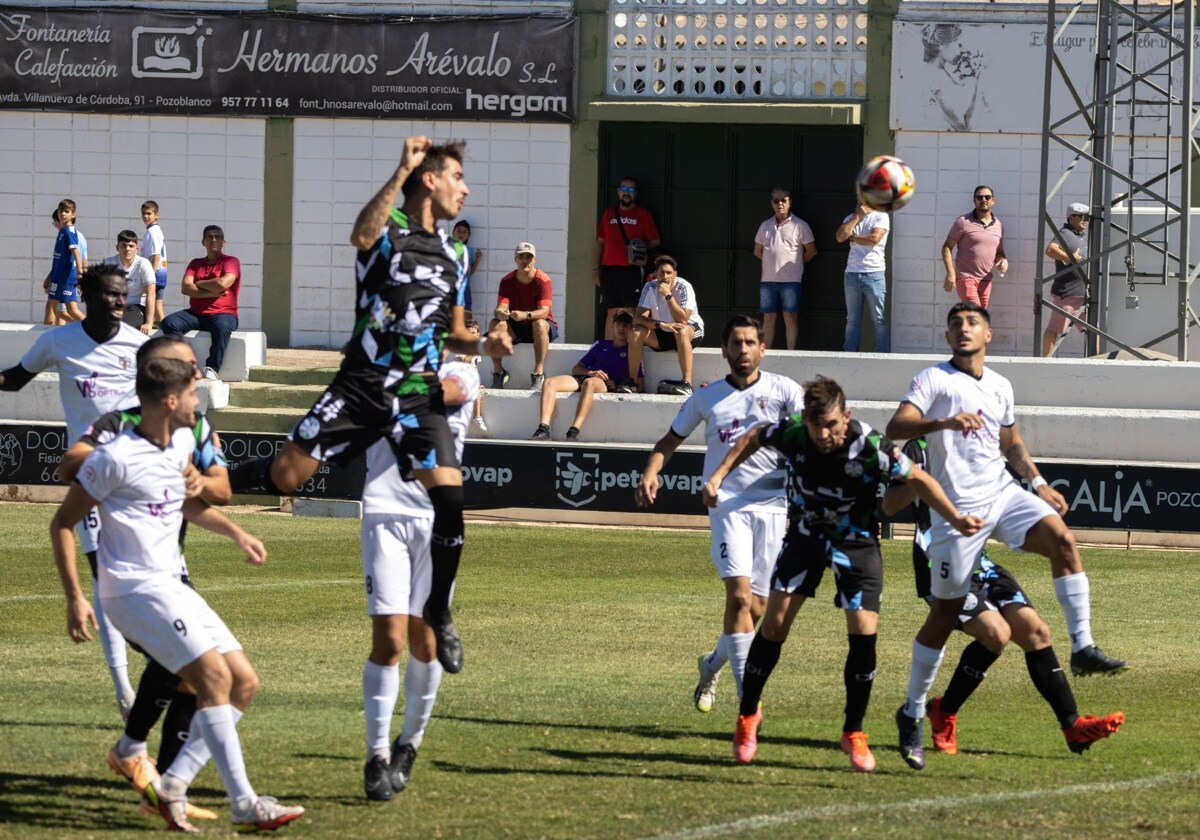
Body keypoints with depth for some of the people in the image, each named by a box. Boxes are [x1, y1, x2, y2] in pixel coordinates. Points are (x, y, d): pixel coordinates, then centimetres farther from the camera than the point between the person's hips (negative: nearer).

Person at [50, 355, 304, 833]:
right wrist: (74, 598, -12)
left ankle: (172, 784, 3)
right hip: (135, 588, -9)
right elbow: (62, 523, -7)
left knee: (244, 683, 2)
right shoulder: (116, 458, -13)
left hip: (171, 587, 9)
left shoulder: (182, 444, 11)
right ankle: (245, 805, -22)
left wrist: (235, 534, 17)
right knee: (214, 675, -21)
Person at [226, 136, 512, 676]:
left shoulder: (453, 256, 16)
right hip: (361, 384, -4)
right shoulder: (389, 226, -2)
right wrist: (402, 171, -28)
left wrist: (484, 345, 4)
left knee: (449, 496, -14)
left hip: (418, 393, 4)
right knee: (284, 476, -10)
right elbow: (361, 236, -28)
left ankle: (438, 613, 4)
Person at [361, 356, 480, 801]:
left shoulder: (461, 372, 12)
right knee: (389, 638, -10)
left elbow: (450, 391, -10)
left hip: (436, 520, 1)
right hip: (385, 515, -1)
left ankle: (409, 743, 22)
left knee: (425, 640, 2)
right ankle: (377, 755, -3)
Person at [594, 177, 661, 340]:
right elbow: (600, 242, 16)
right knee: (611, 312, 1)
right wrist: (595, 268, 10)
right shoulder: (609, 214, 16)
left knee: (630, 312, -9)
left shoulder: (643, 214, 8)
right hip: (609, 269, 3)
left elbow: (655, 241, 8)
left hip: (631, 270, -3)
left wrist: (639, 248, -6)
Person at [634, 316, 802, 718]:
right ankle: (748, 697, -16)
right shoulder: (706, 398, 9)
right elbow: (670, 440, 19)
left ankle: (713, 663, 34)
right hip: (728, 503, -1)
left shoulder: (783, 390, 5)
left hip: (772, 505, 1)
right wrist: (651, 472, 1)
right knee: (739, 595, -18)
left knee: (758, 607, 5)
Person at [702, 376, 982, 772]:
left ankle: (854, 733, 4)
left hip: (856, 542, -2)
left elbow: (918, 479, -14)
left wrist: (956, 519, -22)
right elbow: (753, 438, 2)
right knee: (774, 624, -4)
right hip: (805, 534, 2)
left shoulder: (870, 447, -29)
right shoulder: (791, 432, -21)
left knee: (864, 632, -13)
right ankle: (748, 715, 16)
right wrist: (718, 476, -5)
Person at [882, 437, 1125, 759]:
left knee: (1035, 631, -4)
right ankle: (943, 714, -5)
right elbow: (890, 506, -15)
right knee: (996, 632, -24)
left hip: (978, 564, 7)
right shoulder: (921, 448, -5)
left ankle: (1074, 726, 1)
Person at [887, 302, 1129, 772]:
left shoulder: (1000, 388, 15)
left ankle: (1083, 648, -20)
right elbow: (896, 427, -19)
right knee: (945, 613, -2)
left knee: (1062, 540, -20)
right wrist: (943, 422, -35)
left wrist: (1039, 484, 18)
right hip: (958, 505, -5)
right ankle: (912, 713, 9)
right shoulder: (934, 380, -4)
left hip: (1002, 493, 5)